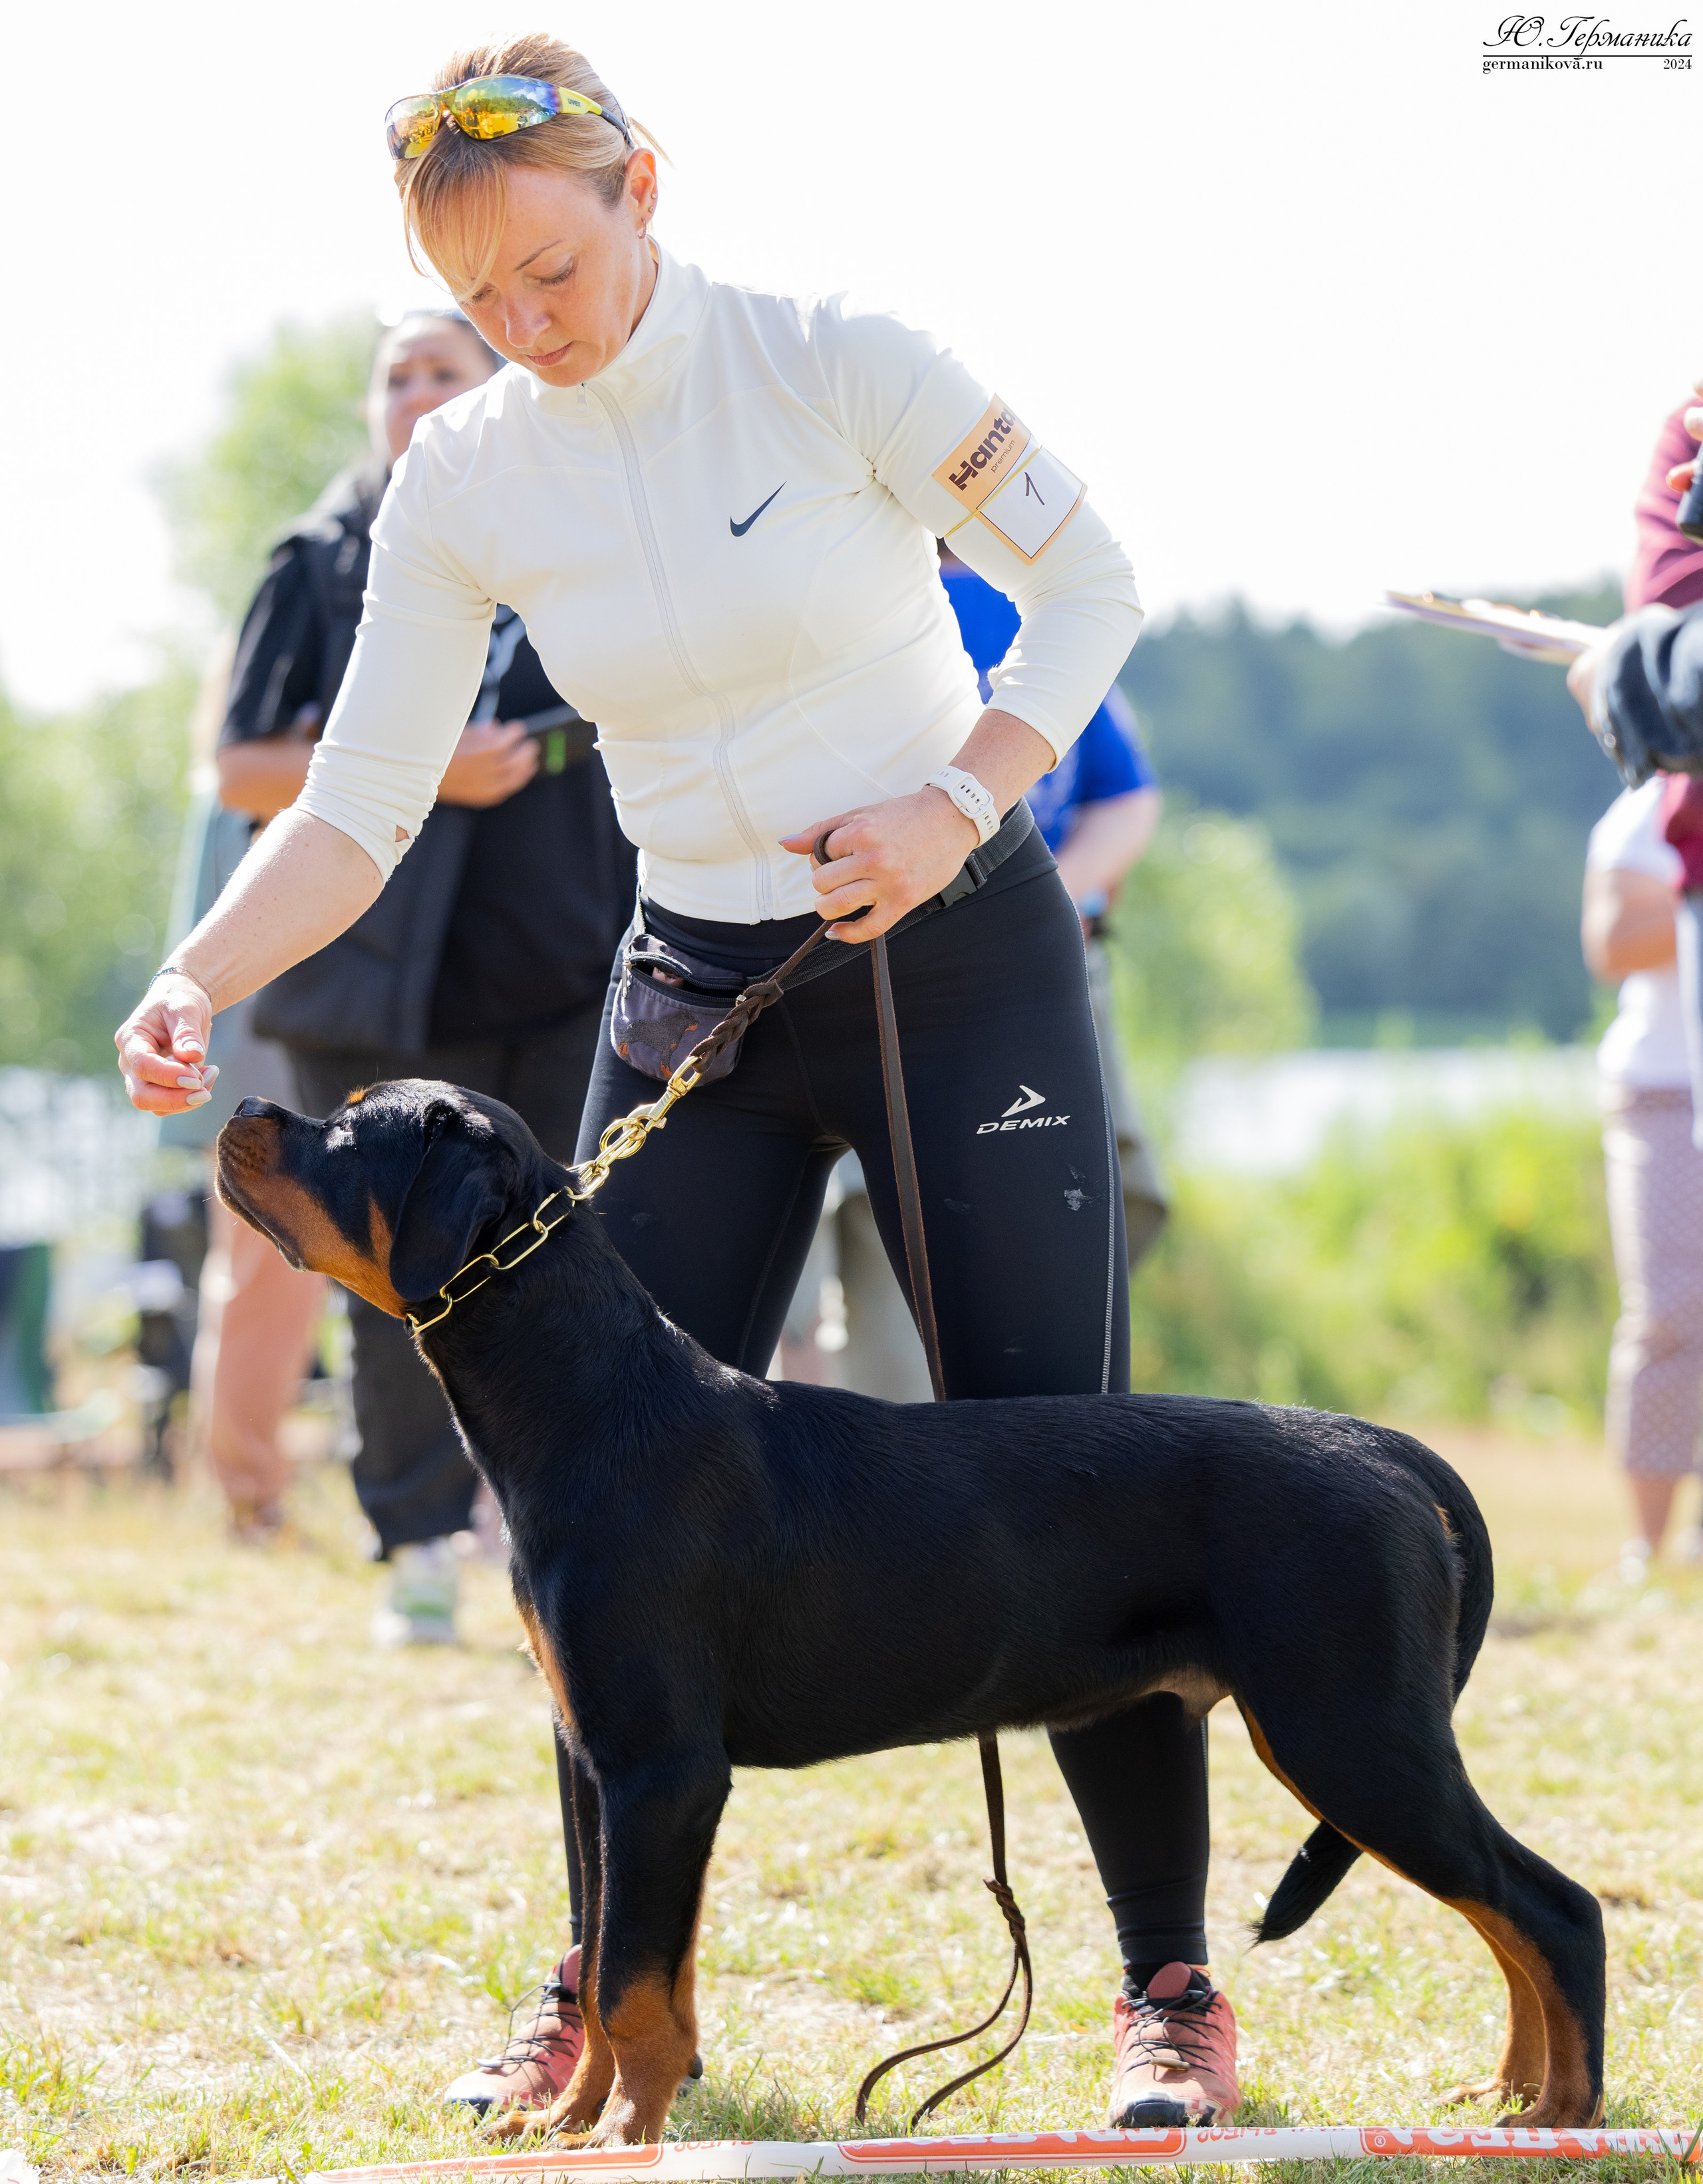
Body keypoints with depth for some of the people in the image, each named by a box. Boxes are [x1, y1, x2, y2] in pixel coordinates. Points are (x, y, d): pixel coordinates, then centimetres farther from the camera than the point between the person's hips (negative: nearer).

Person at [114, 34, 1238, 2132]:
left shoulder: (829, 361, -15)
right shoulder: (464, 482, -5)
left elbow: (1085, 579, -5)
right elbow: (356, 804, -6)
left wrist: (956, 805, -18)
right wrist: (197, 980, -23)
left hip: (962, 959, -3)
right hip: (700, 998, 4)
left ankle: (1172, 1984, 7)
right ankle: (615, 1982, 14)